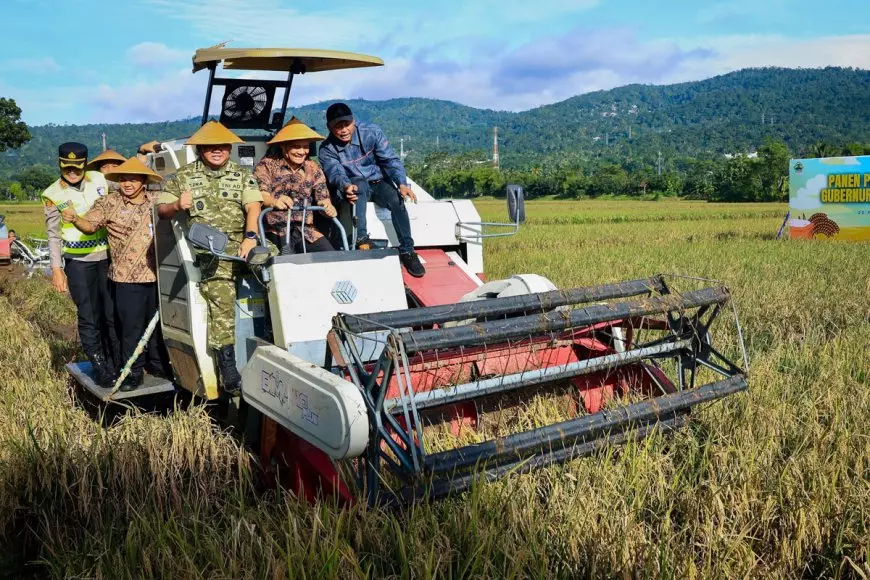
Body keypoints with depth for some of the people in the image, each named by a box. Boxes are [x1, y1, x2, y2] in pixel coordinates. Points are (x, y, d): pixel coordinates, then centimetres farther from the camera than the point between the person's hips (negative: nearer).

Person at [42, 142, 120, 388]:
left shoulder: (100, 180, 2)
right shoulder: (53, 195, -3)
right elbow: (54, 236, 0)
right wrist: (56, 269, -4)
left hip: (108, 257, 2)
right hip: (78, 263, -2)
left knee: (113, 314, 7)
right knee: (89, 317, 1)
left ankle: (118, 365, 19)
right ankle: (101, 369, 10)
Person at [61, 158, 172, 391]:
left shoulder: (155, 202, 8)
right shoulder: (109, 203, -1)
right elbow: (90, 225, -5)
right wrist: (74, 219, -24)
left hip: (157, 275, 3)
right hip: (127, 277, -3)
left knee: (158, 322, 14)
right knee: (131, 326, 1)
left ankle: (157, 363, 31)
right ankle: (133, 371, 14)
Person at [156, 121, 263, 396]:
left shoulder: (243, 175, 14)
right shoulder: (184, 176, 16)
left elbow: (253, 206, -1)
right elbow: (161, 210, 14)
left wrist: (250, 236, -19)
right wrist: (177, 205, -10)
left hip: (242, 240, 2)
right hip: (208, 246, -2)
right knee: (221, 294, -20)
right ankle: (227, 366, -20)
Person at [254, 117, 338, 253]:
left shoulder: (313, 168, 12)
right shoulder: (267, 165, 0)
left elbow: (323, 199, 8)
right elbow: (260, 195, -13)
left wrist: (329, 209, -17)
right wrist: (274, 201, -37)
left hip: (306, 231, 5)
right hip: (276, 231, -4)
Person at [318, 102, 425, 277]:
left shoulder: (371, 132, -11)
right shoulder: (327, 150, -10)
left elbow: (390, 159, -13)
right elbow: (335, 173, -24)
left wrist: (402, 183, -31)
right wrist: (346, 186, -49)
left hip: (379, 182, 1)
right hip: (356, 186, -1)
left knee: (397, 199, -31)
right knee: (359, 184, -36)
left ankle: (407, 251, -24)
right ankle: (362, 240, -41)